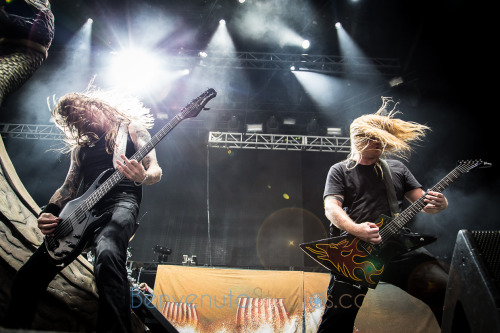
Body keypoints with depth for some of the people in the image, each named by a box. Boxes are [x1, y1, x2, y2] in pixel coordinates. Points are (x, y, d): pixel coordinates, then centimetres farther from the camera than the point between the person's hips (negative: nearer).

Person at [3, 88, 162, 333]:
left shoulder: (132, 129, 11)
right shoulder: (81, 146, 26)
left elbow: (155, 170, 1)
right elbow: (69, 186, 23)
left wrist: (142, 177, -24)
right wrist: (48, 212, 4)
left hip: (119, 203, -6)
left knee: (107, 255, -40)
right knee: (27, 276, -4)